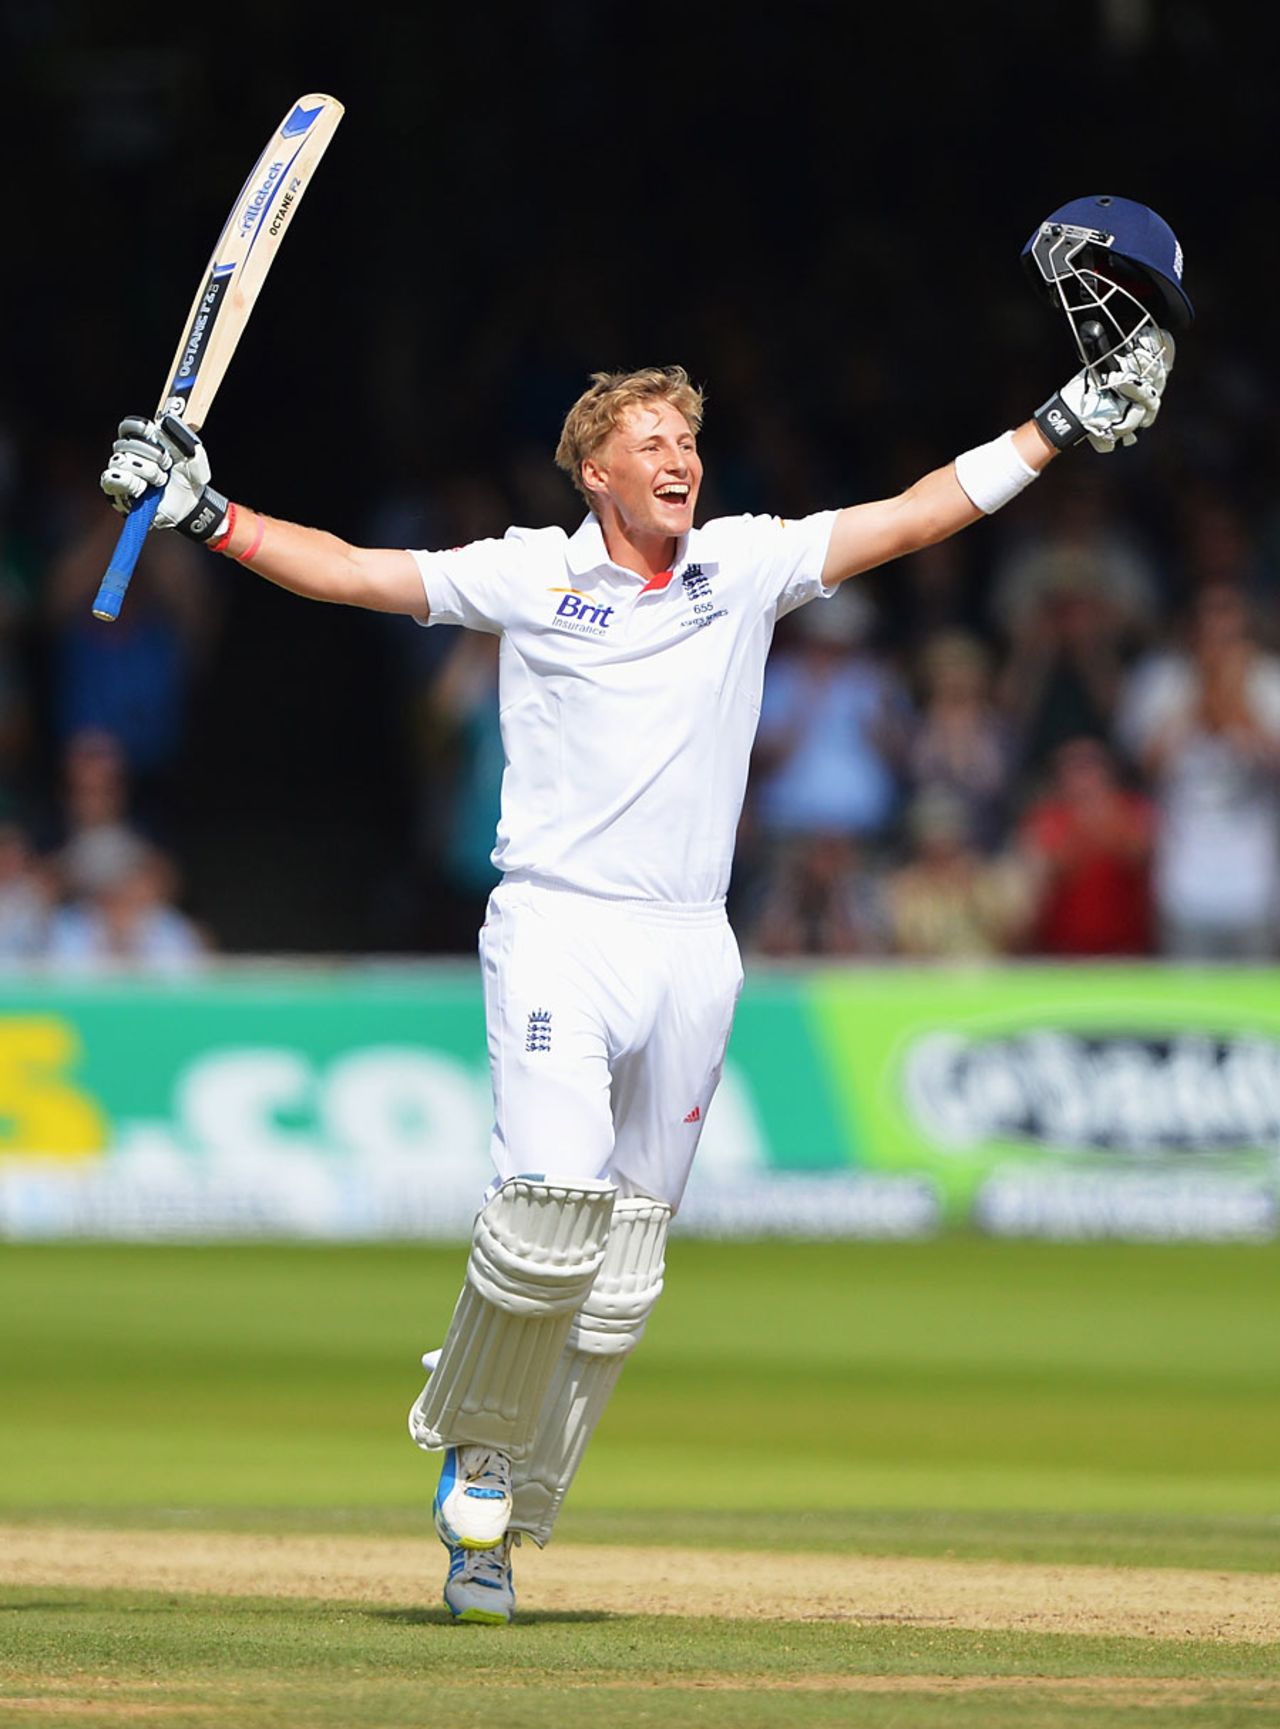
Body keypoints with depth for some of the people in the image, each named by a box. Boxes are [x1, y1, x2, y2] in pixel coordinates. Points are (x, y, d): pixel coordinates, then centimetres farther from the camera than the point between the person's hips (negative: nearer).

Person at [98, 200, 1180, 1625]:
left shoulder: (748, 567, 11)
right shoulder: (527, 576, 4)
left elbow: (915, 515, 11)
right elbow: (350, 570, 2)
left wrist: (1060, 429, 6)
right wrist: (207, 517, -10)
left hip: (691, 949, 4)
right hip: (557, 931, -4)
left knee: (624, 1276, 4)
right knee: (552, 1211, -22)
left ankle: (494, 1527, 15)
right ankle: (472, 1441, 3)